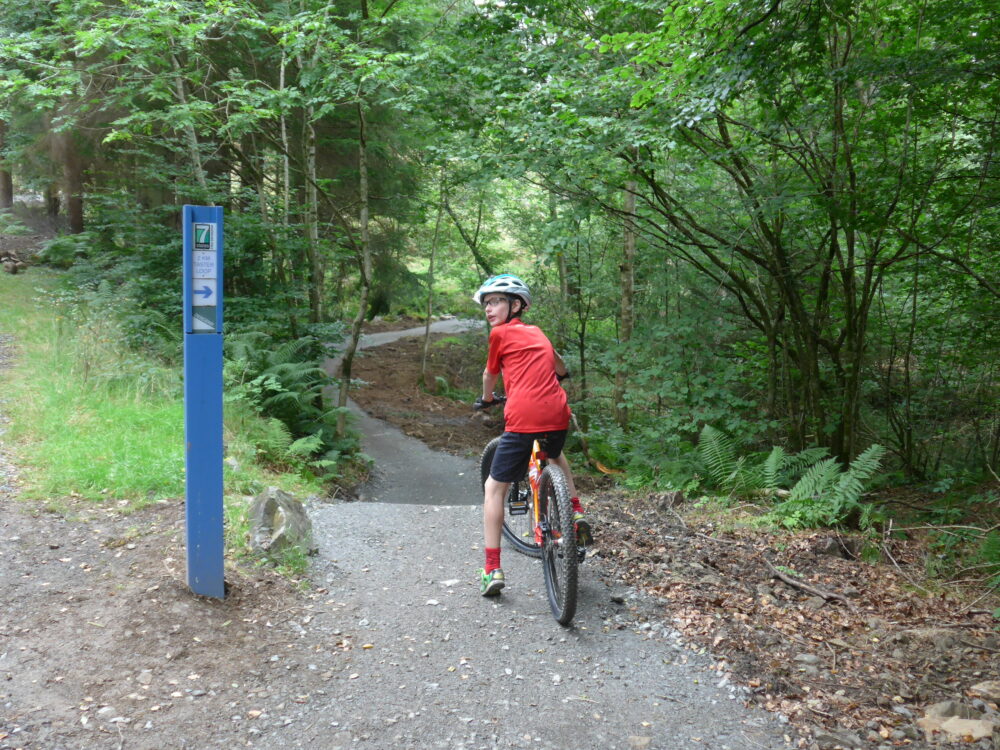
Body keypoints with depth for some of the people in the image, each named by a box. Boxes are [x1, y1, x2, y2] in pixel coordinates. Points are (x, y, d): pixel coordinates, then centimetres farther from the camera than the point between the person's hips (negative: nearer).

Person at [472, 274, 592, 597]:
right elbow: (559, 367, 40)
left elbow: (490, 376, 20)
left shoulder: (501, 333, 6)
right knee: (556, 456, 40)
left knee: (494, 487, 8)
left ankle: (492, 569, 5)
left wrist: (486, 399, 41)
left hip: (523, 420, -6)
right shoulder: (536, 332, 23)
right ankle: (576, 512, 28)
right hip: (557, 414, 6)